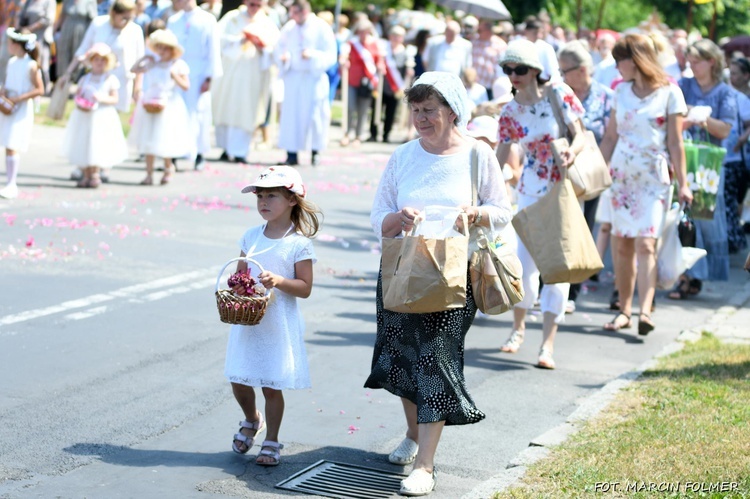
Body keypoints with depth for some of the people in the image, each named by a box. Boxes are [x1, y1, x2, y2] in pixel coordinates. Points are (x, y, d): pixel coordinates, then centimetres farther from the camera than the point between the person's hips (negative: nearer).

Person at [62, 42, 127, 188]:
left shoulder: (110, 79, 1)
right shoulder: (85, 79, 10)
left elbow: (114, 99, -2)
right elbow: (77, 95, 10)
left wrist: (102, 98, -19)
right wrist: (80, 104, -10)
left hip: (103, 117, -3)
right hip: (84, 117, 3)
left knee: (99, 147, -7)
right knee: (82, 146, 2)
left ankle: (95, 175, 5)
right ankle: (86, 175, 12)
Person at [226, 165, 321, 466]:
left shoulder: (299, 243, -8)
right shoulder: (251, 237, 6)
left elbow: (305, 288, -9)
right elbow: (239, 274, 14)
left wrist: (278, 281, -24)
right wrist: (235, 287, -7)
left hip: (279, 325, -4)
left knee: (272, 385, 2)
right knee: (239, 381, 7)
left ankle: (272, 441, 19)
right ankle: (251, 421, 37)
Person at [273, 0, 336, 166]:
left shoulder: (322, 28, -5)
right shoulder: (289, 28, 5)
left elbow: (330, 56, -6)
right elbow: (279, 48, 11)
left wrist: (313, 55, -22)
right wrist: (283, 56, -11)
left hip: (314, 77, -3)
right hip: (293, 77, 3)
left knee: (314, 114, -3)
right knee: (291, 114, -1)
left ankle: (315, 151, 10)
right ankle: (291, 154, 2)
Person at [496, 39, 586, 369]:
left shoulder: (560, 95, -7)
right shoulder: (510, 113, -1)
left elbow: (579, 135, -7)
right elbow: (501, 156, 4)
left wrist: (572, 151, -29)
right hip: (532, 191, 2)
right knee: (524, 259, 1)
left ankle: (548, 344, -3)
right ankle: (518, 328, 26)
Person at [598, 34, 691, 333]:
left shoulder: (669, 93, -3)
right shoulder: (622, 91, 10)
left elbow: (675, 143, -3)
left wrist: (682, 183, -6)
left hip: (653, 178, -4)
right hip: (621, 175, 4)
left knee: (644, 243, -15)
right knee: (622, 244, 4)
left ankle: (645, 311, -22)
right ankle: (624, 309, 10)